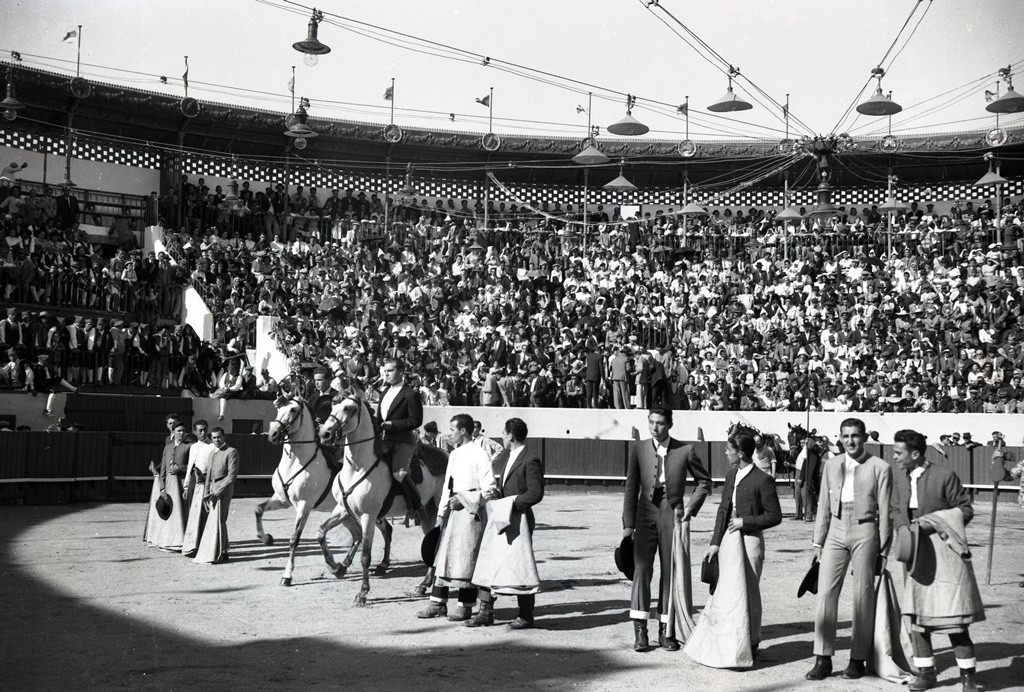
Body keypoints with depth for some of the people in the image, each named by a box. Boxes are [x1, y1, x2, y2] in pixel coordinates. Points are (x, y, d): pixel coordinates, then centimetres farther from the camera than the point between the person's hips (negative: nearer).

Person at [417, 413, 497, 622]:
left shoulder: (479, 455, -9)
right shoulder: (454, 455, 14)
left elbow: (489, 490, -11)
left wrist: (464, 500, -18)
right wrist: (441, 512, 12)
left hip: (469, 513, -8)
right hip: (452, 512, 8)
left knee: (466, 558, -2)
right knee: (442, 556, 9)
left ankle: (466, 606, 7)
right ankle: (438, 603, 16)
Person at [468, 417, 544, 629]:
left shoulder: (531, 460, -13)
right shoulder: (506, 455, 13)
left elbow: (536, 494, -16)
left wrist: (511, 502, -18)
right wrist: (497, 492, 7)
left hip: (518, 518, -9)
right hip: (500, 516, 9)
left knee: (520, 565, -3)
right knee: (488, 563, 8)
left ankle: (526, 616, 8)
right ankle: (486, 612, 15)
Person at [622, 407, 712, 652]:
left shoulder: (685, 450, -1)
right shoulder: (638, 449, 1)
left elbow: (704, 481, 12)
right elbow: (631, 487, 2)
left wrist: (691, 507, -1)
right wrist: (628, 524, -2)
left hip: (673, 515, 0)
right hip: (646, 514, 0)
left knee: (670, 572, 5)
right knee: (642, 569, -8)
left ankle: (665, 630, 14)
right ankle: (640, 630, -4)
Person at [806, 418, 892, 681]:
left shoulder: (879, 468, 0)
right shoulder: (832, 465, 11)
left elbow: (884, 511, 0)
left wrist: (882, 550, -2)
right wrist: (818, 543, 11)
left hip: (864, 531, -3)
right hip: (836, 530, 3)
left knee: (863, 596, 3)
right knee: (826, 592, -3)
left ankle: (858, 659, 13)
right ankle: (823, 659, 2)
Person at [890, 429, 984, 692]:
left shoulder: (944, 475, -12)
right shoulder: (899, 475, 5)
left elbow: (965, 509, -6)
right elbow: (895, 509, 15)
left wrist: (933, 523, -16)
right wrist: (902, 527, -5)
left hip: (944, 550, -6)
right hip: (916, 552, 6)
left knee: (953, 614, -5)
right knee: (915, 612, 6)